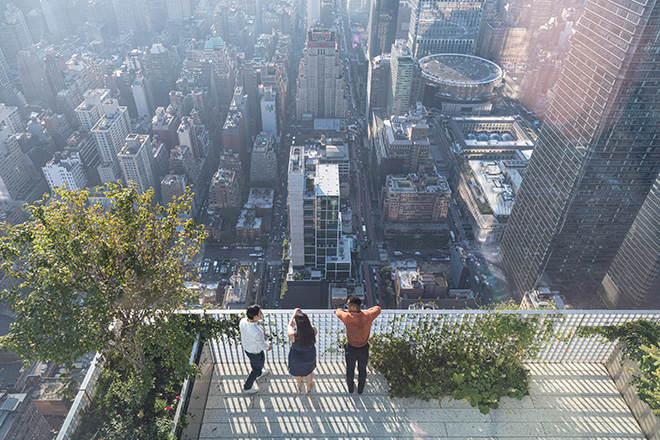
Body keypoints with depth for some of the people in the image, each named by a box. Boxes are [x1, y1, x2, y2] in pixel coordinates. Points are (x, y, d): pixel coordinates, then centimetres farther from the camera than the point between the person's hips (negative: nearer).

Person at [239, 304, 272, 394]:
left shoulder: (243, 321, -26)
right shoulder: (258, 333, -45)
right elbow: (263, 346, -26)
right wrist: (269, 346, -2)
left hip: (246, 347, 6)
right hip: (256, 353, -6)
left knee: (253, 362, 37)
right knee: (257, 368, 26)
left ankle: (259, 373, 68)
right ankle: (247, 388, 48)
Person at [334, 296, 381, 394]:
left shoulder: (348, 317, -30)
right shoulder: (368, 316, -25)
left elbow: (338, 311, -7)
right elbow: (377, 309, -3)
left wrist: (349, 313, 6)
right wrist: (365, 312, 5)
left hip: (351, 349, -1)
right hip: (364, 349, 1)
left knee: (350, 369, 26)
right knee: (362, 370, 27)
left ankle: (350, 388, 50)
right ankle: (360, 389, 49)